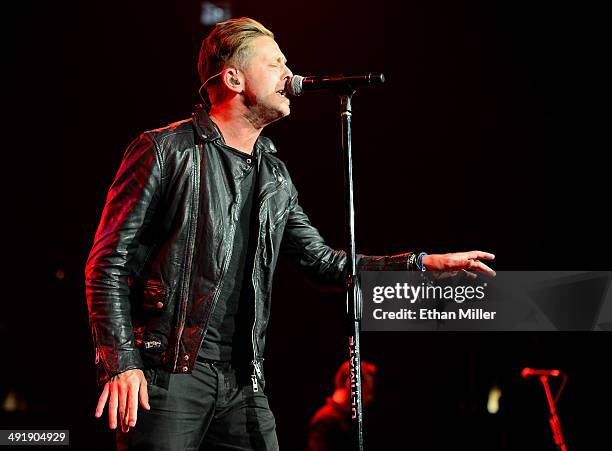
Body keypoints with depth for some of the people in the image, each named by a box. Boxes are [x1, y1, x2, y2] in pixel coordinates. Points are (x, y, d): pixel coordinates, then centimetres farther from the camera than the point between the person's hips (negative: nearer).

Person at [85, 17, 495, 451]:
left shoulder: (275, 177, 17)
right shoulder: (166, 151, -3)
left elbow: (322, 260, 20)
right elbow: (110, 263, -5)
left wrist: (425, 263, 12)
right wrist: (122, 362, -15)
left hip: (243, 382, 6)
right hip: (169, 373, -6)